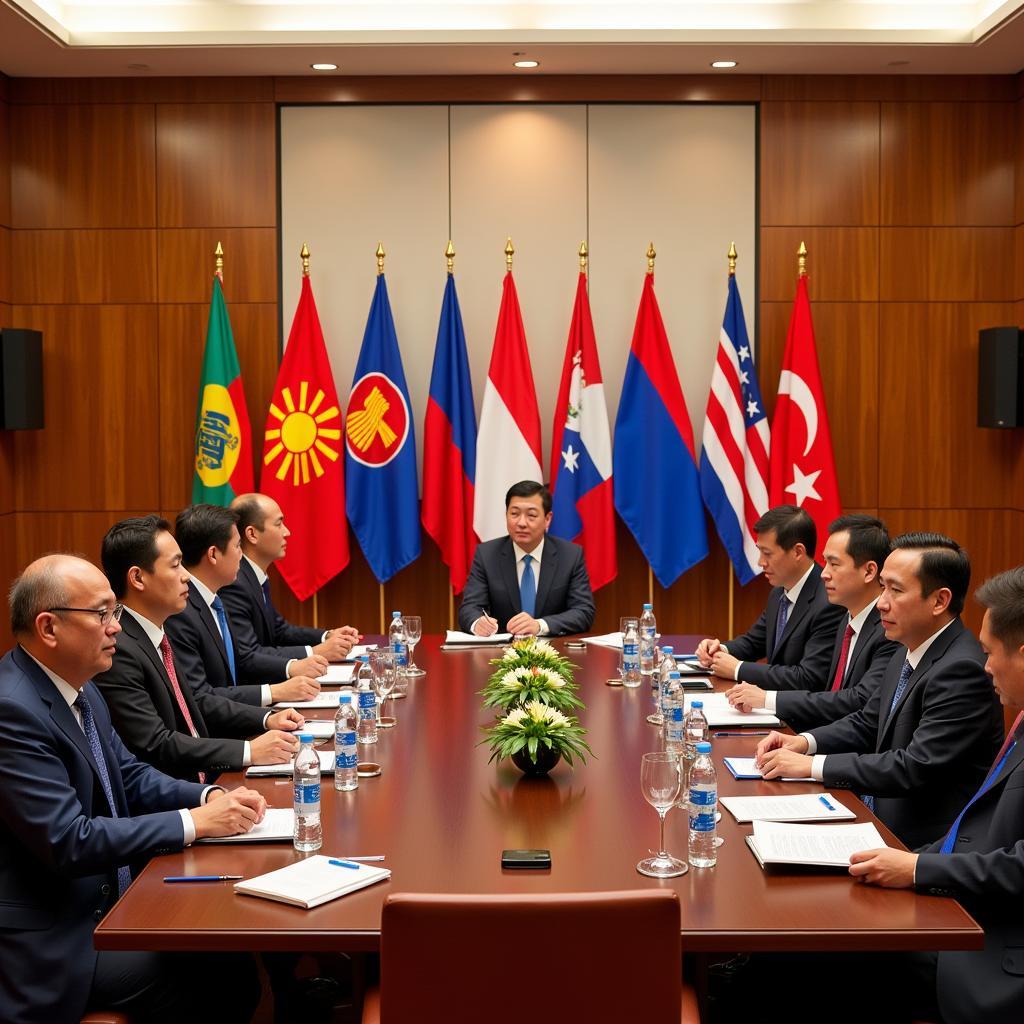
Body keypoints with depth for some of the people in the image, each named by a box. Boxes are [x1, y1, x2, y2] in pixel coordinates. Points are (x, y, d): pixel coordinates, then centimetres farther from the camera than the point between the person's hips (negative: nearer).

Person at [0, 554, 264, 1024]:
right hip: (53, 937, -8)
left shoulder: (78, 687, 4)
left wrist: (210, 796, -3)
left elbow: (129, 774, 16)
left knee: (234, 968, -3)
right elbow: (68, 842, -26)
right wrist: (193, 822, -19)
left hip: (108, 896, 8)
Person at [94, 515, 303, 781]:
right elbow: (155, 746, -23)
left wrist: (266, 719, 8)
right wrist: (249, 752, -22)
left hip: (200, 783, 9)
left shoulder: (154, 634, 10)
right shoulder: (117, 651, -19)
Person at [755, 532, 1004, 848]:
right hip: (874, 814, 8)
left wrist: (813, 765, -21)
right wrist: (806, 741, -1)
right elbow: (867, 724, 18)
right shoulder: (907, 653, 8)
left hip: (922, 842, -8)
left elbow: (916, 768, -26)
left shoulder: (963, 670, -22)